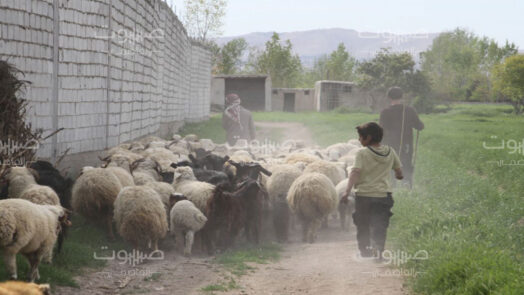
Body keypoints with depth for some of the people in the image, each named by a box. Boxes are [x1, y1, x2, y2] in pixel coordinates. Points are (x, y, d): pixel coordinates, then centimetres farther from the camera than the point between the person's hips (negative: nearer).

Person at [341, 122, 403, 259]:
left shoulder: (362, 153, -9)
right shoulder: (390, 151, 4)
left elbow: (355, 172, -21)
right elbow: (398, 169, 15)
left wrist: (347, 191, -27)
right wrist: (399, 175, 38)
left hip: (364, 194, -2)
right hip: (383, 195, 2)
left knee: (363, 225, 15)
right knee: (380, 225, 3)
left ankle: (365, 250, 24)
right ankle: (378, 248, -19)